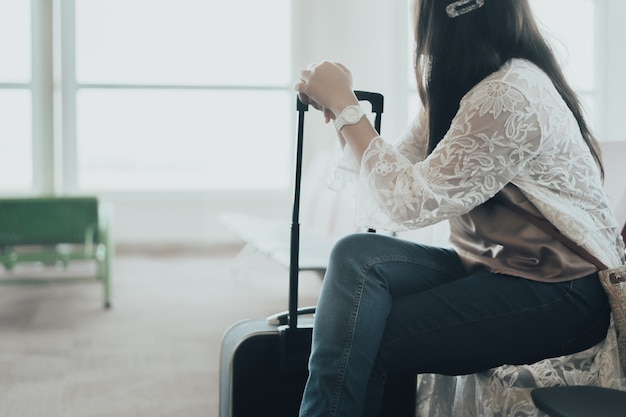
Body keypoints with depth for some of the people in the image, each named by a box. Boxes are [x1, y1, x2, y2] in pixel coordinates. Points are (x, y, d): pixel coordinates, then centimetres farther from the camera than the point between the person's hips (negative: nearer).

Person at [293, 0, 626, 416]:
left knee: (359, 341, -18)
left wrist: (345, 104, -16)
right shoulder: (457, 92, 8)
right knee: (357, 255, -13)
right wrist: (338, 108, -3)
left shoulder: (511, 95, -20)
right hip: (495, 268, 8)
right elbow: (396, 175, 6)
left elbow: (410, 203, -22)